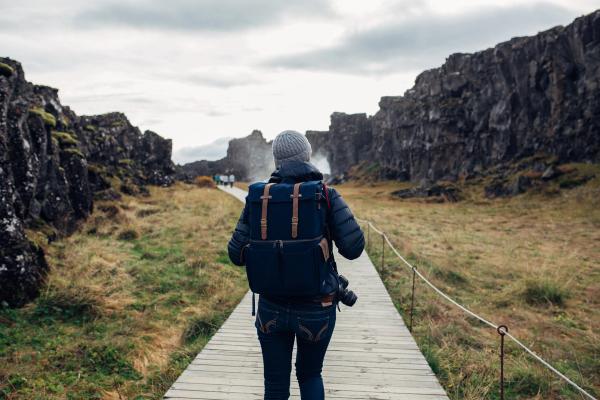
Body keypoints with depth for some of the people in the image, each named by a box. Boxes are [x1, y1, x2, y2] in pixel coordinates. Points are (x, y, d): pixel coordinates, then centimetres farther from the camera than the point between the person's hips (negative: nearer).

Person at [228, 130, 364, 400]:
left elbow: (237, 255, -3)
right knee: (310, 375, 25)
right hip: (316, 310, -1)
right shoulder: (326, 196, -10)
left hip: (271, 308, 1)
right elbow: (353, 248, -14)